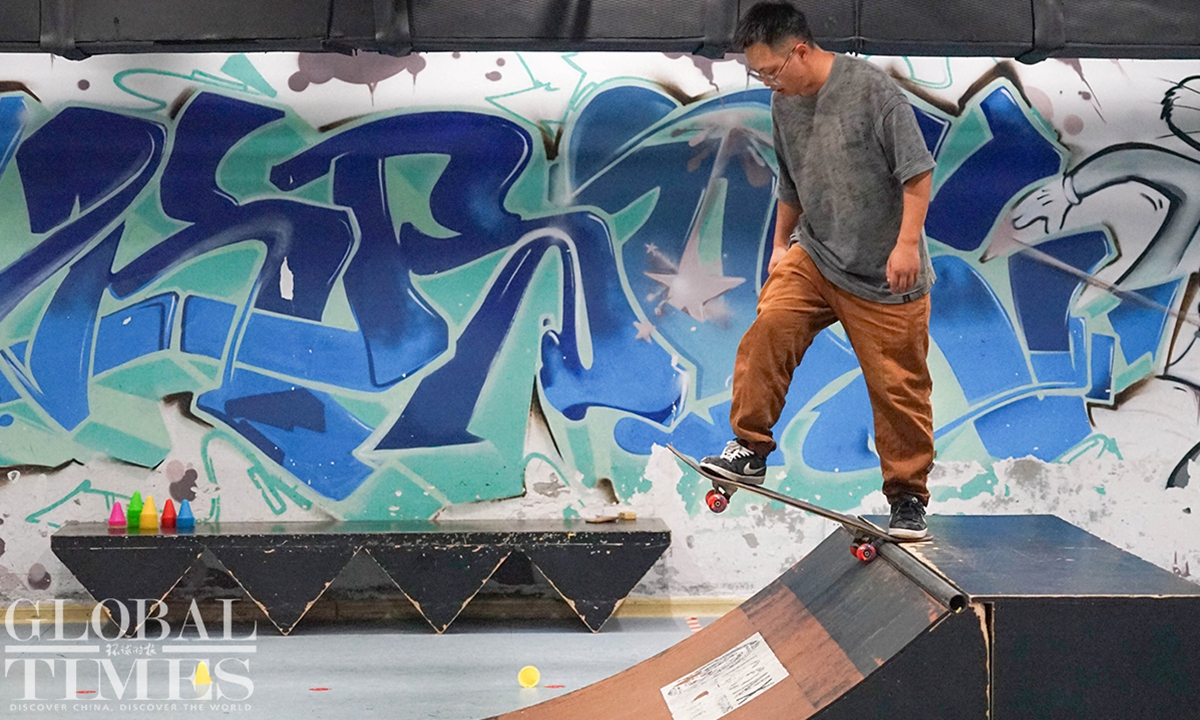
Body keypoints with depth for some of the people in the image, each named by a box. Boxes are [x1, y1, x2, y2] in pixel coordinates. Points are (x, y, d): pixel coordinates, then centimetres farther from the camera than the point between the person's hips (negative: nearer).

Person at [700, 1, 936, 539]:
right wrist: (781, 244, 26)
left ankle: (908, 498, 14)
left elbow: (917, 170, -15)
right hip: (814, 256, 5)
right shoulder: (783, 104, 6)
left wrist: (907, 242, -20)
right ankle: (750, 449, -11)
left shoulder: (872, 88, -15)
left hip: (885, 273, -5)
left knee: (898, 386, 1)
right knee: (769, 327, -20)